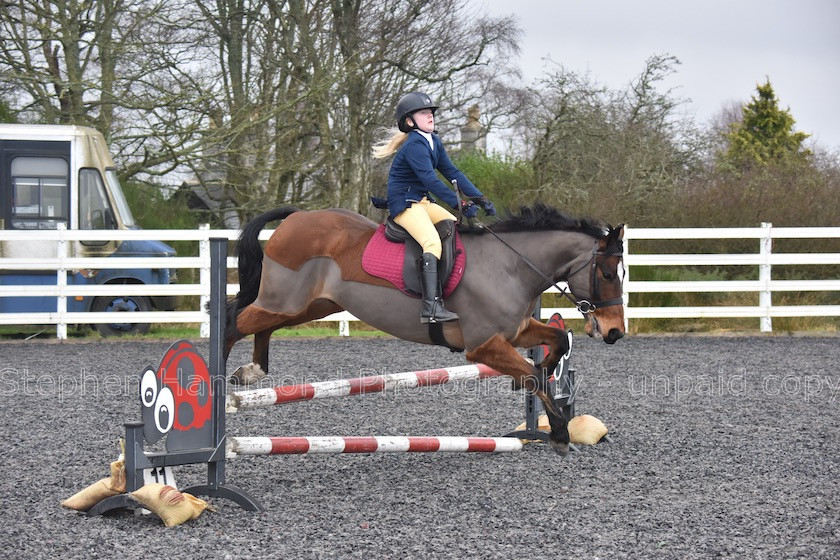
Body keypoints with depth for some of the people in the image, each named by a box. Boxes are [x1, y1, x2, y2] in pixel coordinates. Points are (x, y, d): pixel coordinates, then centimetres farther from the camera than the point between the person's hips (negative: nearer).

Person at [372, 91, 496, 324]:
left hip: (422, 202, 10)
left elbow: (452, 172, 8)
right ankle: (431, 307, -37)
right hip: (404, 204, -10)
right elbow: (430, 180, -28)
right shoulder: (414, 146, -19)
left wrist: (479, 198, -1)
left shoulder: (434, 142, 11)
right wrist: (460, 204, -32)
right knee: (433, 243, -28)